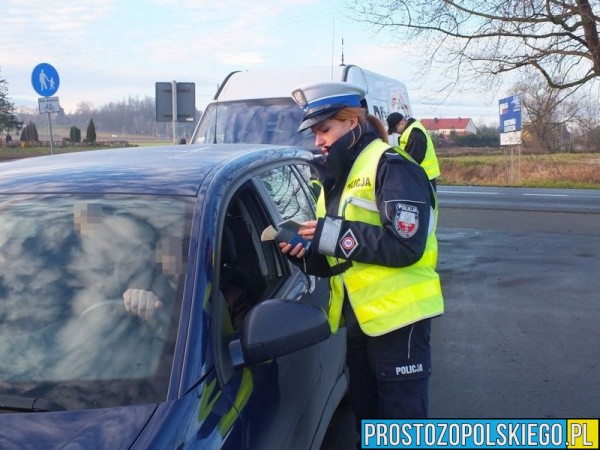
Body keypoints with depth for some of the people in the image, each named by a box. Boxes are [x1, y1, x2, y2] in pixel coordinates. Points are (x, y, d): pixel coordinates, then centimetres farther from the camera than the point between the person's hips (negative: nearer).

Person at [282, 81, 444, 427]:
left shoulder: (391, 167, -13)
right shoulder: (336, 179, 15)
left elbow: (406, 245, -25)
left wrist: (335, 234, -22)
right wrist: (304, 253, -5)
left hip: (399, 316, -9)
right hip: (359, 318, 9)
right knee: (365, 415, 22)